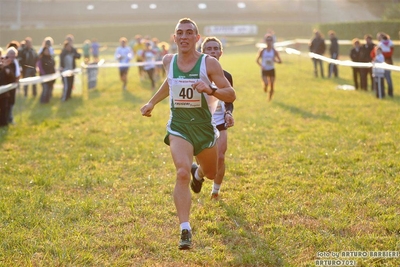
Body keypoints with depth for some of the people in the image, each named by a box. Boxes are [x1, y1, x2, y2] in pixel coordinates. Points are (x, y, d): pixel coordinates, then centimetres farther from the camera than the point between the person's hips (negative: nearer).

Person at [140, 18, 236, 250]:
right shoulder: (169, 61, -1)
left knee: (211, 174, 21)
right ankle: (185, 230, -22)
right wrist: (152, 102, 24)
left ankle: (198, 173, 61)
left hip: (204, 126, 0)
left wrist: (210, 89, -31)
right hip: (178, 126, 0)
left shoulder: (209, 63, -12)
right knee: (182, 173, -22)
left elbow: (231, 95, -14)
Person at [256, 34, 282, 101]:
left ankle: (270, 98, 20)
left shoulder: (274, 51, -2)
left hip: (271, 70, 1)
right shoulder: (262, 51, -4)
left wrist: (275, 60, -22)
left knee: (271, 85, 1)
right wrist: (261, 65, -14)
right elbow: (257, 60, 5)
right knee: (266, 83, -19)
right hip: (264, 70, -1)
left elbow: (280, 61, 0)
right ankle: (265, 89, 17)